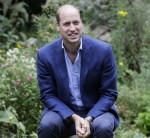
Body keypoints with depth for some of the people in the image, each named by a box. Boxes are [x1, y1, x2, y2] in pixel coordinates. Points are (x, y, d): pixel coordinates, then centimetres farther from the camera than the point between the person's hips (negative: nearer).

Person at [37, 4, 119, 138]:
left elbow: (109, 94, -6)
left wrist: (88, 119, -21)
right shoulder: (45, 55, -9)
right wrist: (74, 118, -19)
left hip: (96, 111, 0)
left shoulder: (103, 50, -12)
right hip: (63, 111, 1)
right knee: (46, 126, -30)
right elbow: (47, 95, -4)